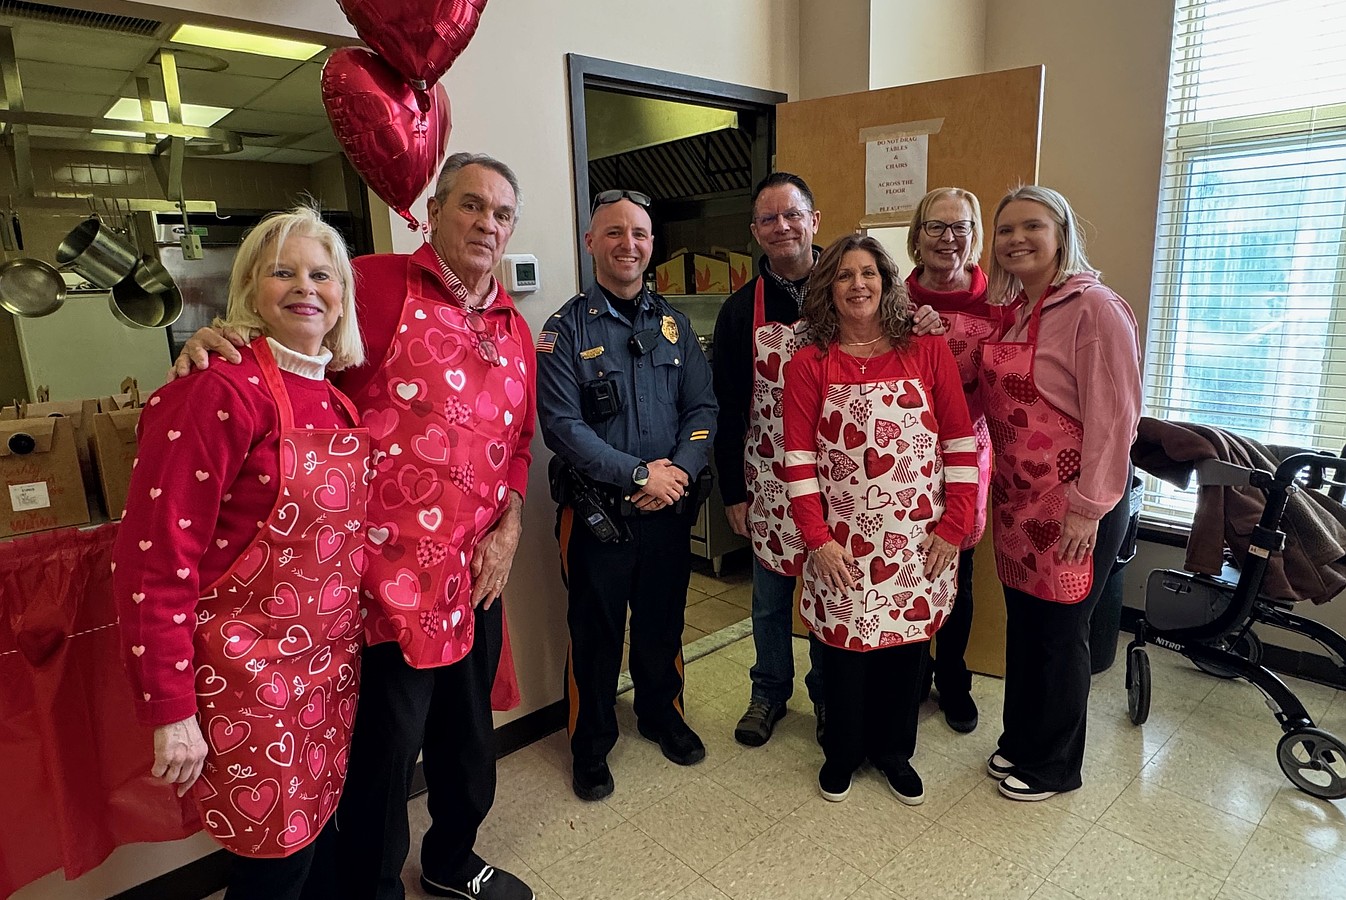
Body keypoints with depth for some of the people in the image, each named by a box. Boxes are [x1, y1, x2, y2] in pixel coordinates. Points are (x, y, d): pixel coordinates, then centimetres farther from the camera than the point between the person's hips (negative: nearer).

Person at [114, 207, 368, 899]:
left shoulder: (340, 399, 6)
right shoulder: (223, 390, -17)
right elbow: (155, 561, -18)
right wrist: (172, 712, -16)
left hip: (330, 672, 7)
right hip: (246, 685, -7)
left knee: (311, 838, 21)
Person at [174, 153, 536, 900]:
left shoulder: (513, 328, 11)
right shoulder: (378, 285, -9)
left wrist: (509, 527, 6)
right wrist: (214, 341, -27)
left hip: (476, 575, 7)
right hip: (391, 576, -7)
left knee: (468, 735, 24)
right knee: (384, 760, 8)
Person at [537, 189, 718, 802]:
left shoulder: (672, 324, 6)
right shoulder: (566, 330, -7)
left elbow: (702, 407, 3)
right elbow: (562, 425, -15)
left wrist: (680, 469, -14)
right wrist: (640, 473, -19)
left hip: (669, 505, 4)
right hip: (597, 511, -3)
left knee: (663, 622, 19)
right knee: (596, 632, 10)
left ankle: (661, 714, 43)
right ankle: (591, 745, 31)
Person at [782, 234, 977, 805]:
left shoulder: (928, 352, 1)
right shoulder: (809, 365, -1)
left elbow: (960, 443, 0)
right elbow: (799, 459, -5)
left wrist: (954, 527, -3)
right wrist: (818, 539, -10)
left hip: (918, 541, 1)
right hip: (842, 544, -1)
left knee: (906, 645, 13)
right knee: (844, 646, 10)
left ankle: (893, 752, 38)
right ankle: (841, 752, 35)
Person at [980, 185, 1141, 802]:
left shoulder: (1094, 308, -14)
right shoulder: (1009, 310, 10)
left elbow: (1113, 417, -17)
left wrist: (1088, 510, -18)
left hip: (1074, 503, -7)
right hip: (1016, 497, 7)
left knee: (1059, 633, 7)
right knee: (1021, 623, 17)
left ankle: (1053, 765, 28)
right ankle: (1019, 740, 36)